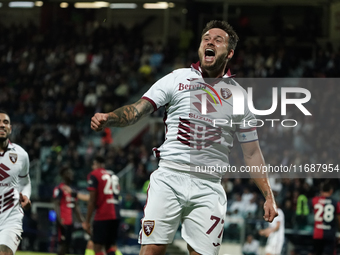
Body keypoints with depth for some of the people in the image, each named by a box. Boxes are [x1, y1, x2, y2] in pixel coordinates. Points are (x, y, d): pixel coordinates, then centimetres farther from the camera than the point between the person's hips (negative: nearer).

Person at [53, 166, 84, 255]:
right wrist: (60, 219, -25)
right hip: (63, 222, -8)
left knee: (68, 244, 9)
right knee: (62, 243, -9)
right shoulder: (59, 189, -10)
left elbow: (76, 206, 21)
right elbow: (56, 205, -16)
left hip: (70, 222, 8)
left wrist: (80, 218, 14)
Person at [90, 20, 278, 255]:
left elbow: (252, 153, 15)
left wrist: (269, 195, 9)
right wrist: (107, 118, -19)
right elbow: (136, 111, 1)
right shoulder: (176, 79, 9)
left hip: (209, 188, 1)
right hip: (169, 177, -1)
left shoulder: (239, 96, 12)